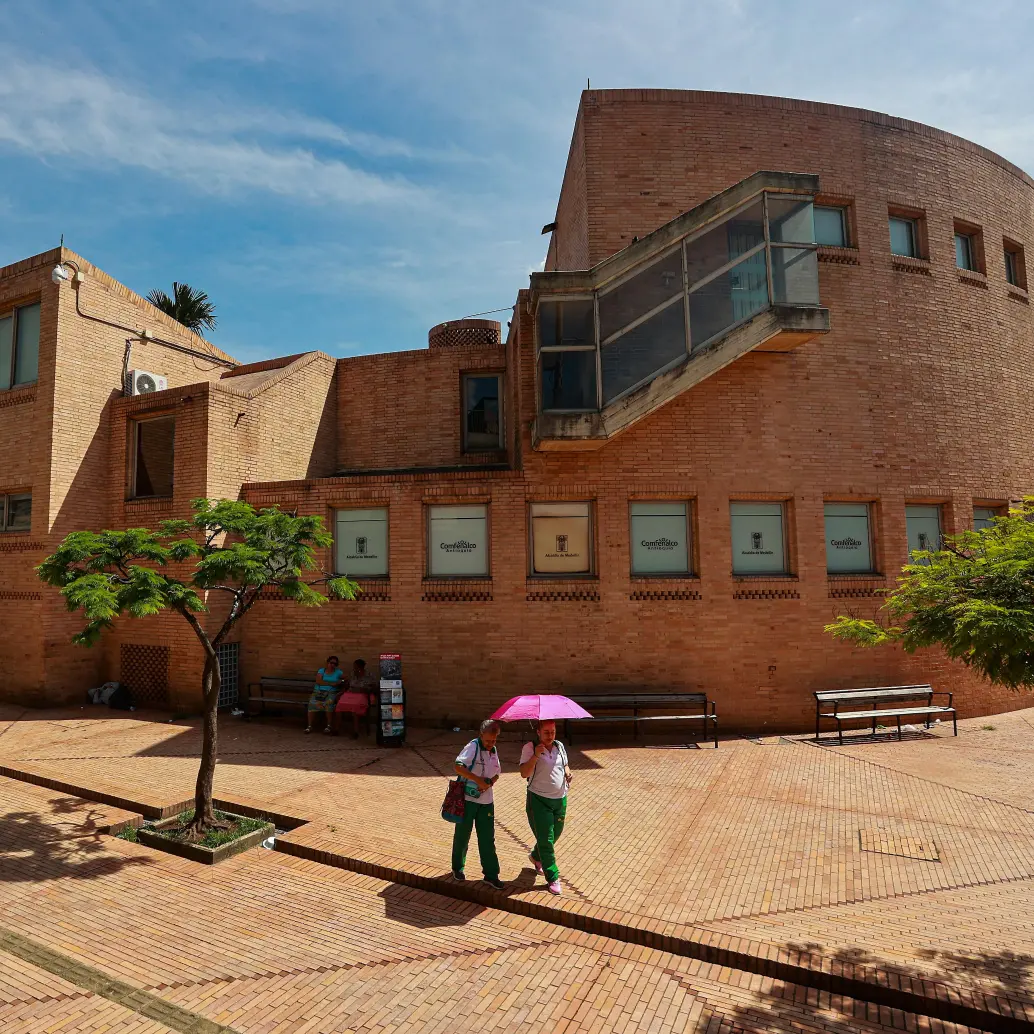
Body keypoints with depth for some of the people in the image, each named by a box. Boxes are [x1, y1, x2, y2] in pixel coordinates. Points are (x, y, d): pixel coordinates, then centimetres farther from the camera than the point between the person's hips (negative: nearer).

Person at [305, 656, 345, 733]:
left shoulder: (338, 672, 12)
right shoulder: (321, 670, 10)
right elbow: (318, 681, -6)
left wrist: (340, 682, -13)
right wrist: (331, 683, -12)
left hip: (331, 692, -1)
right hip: (318, 691, 1)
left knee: (329, 703, -33)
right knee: (312, 703, -28)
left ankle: (329, 725, -20)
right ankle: (309, 726, -17)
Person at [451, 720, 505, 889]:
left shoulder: (494, 751, 7)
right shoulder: (473, 747, -16)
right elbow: (458, 767, -28)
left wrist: (489, 783, -7)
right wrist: (478, 779, -30)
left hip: (486, 800, 5)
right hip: (468, 799, -5)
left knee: (487, 839, 7)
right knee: (462, 835, 11)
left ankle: (491, 875, 15)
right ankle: (457, 867, 32)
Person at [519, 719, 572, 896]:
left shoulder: (560, 746, 4)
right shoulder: (530, 748, -12)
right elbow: (524, 773, -20)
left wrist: (568, 773, -3)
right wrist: (535, 755, -31)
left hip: (560, 799, 6)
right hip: (539, 800, -6)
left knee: (555, 835, 19)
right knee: (546, 840, -3)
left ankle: (536, 857, 46)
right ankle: (553, 878, 12)